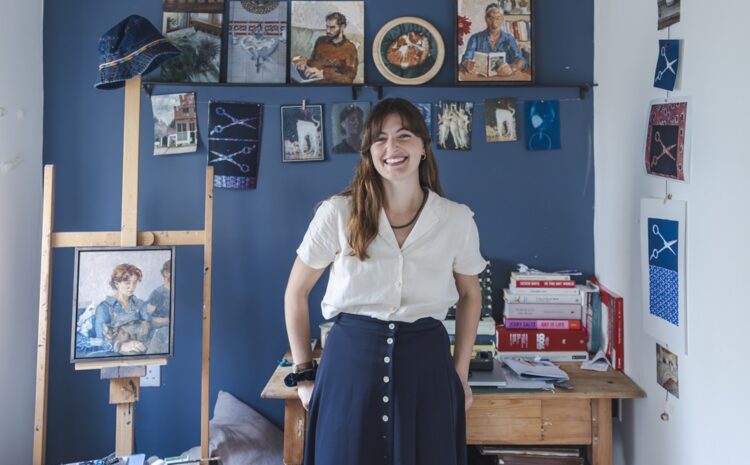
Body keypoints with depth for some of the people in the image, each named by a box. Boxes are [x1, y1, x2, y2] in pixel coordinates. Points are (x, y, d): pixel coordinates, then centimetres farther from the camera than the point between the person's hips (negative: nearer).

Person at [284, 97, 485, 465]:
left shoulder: (457, 219, -1)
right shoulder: (338, 213, -5)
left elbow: (470, 296, 15)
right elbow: (296, 292, 5)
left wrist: (461, 374, 11)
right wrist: (303, 372, 3)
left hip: (426, 365, 1)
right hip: (351, 362, -1)